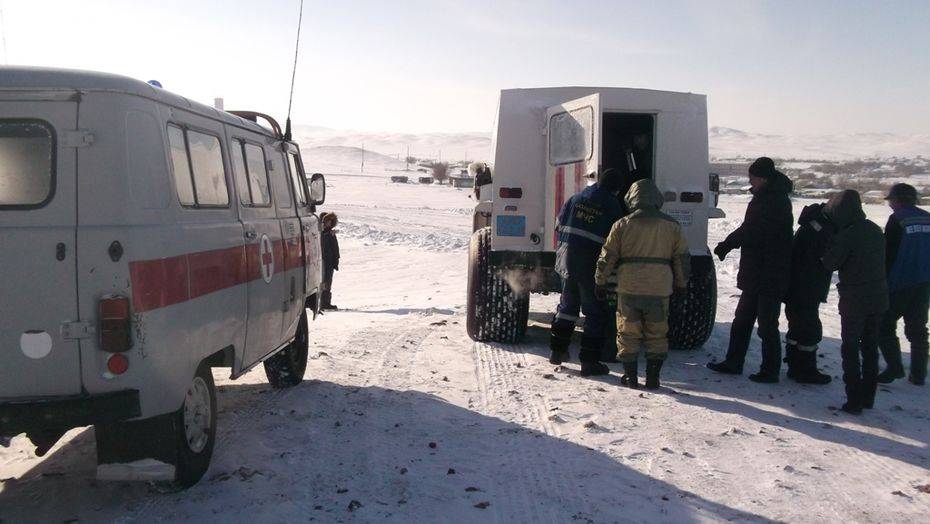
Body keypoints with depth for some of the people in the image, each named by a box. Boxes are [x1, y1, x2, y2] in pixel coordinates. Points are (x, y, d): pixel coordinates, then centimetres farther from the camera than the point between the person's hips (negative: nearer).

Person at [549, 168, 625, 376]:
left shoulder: (576, 199, 8)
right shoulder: (612, 206, -5)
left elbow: (560, 225, 14)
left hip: (567, 259, 5)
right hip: (591, 264, -5)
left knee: (567, 306, 21)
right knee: (595, 313, 4)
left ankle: (557, 350, 27)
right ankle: (589, 361, 3)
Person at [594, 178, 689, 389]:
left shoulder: (622, 225, -1)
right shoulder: (672, 226, 5)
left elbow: (607, 257, 1)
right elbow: (683, 258, 11)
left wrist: (600, 282, 12)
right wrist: (681, 284, 23)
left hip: (629, 289, -1)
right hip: (659, 290, 1)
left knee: (628, 333, 10)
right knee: (657, 334, 13)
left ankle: (630, 375, 13)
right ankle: (653, 376, 13)